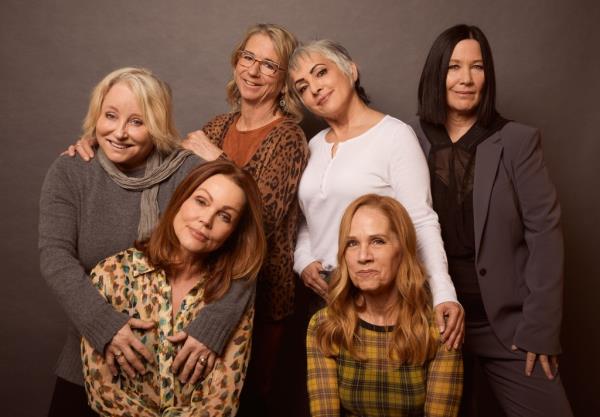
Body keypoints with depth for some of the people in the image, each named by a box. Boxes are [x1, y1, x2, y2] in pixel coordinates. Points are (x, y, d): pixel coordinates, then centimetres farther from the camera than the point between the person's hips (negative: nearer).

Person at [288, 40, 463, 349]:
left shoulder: (395, 135, -8)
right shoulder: (314, 146, 10)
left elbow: (421, 222, -13)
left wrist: (444, 294, -22)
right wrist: (303, 261, -2)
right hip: (322, 292, 5)